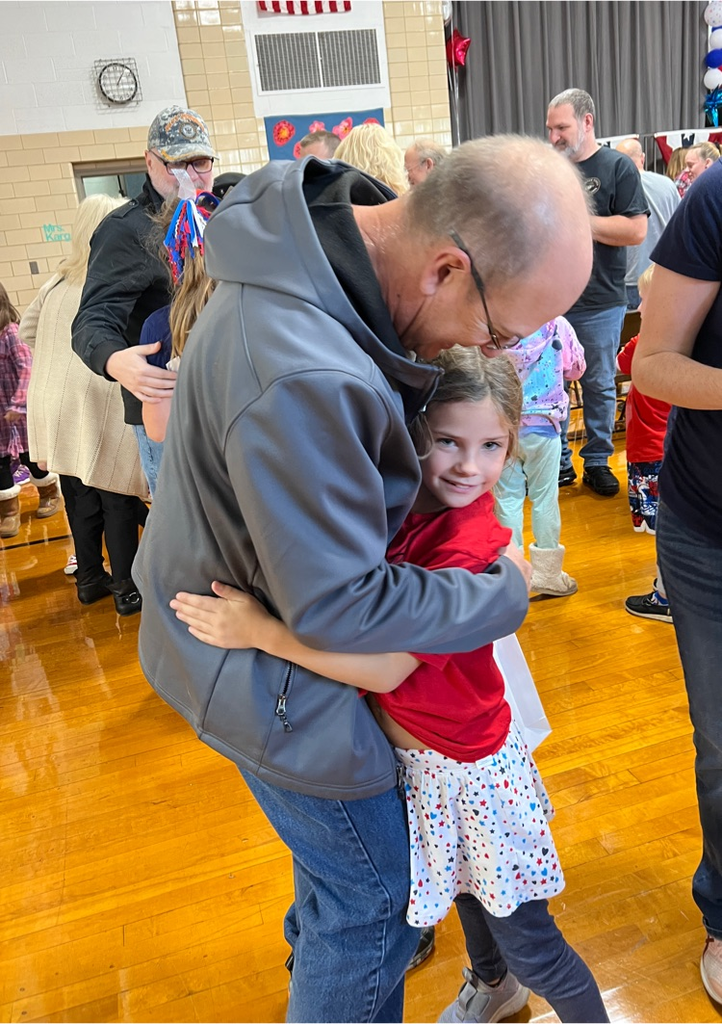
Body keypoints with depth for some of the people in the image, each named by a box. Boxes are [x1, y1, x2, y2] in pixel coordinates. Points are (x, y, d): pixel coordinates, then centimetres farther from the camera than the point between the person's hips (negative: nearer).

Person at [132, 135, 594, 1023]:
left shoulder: (328, 228, -9)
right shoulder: (301, 380, -40)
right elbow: (337, 606, -29)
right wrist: (505, 591, -17)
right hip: (260, 664, -9)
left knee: (339, 842, 32)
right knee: (375, 897, 12)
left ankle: (316, 942, 61)